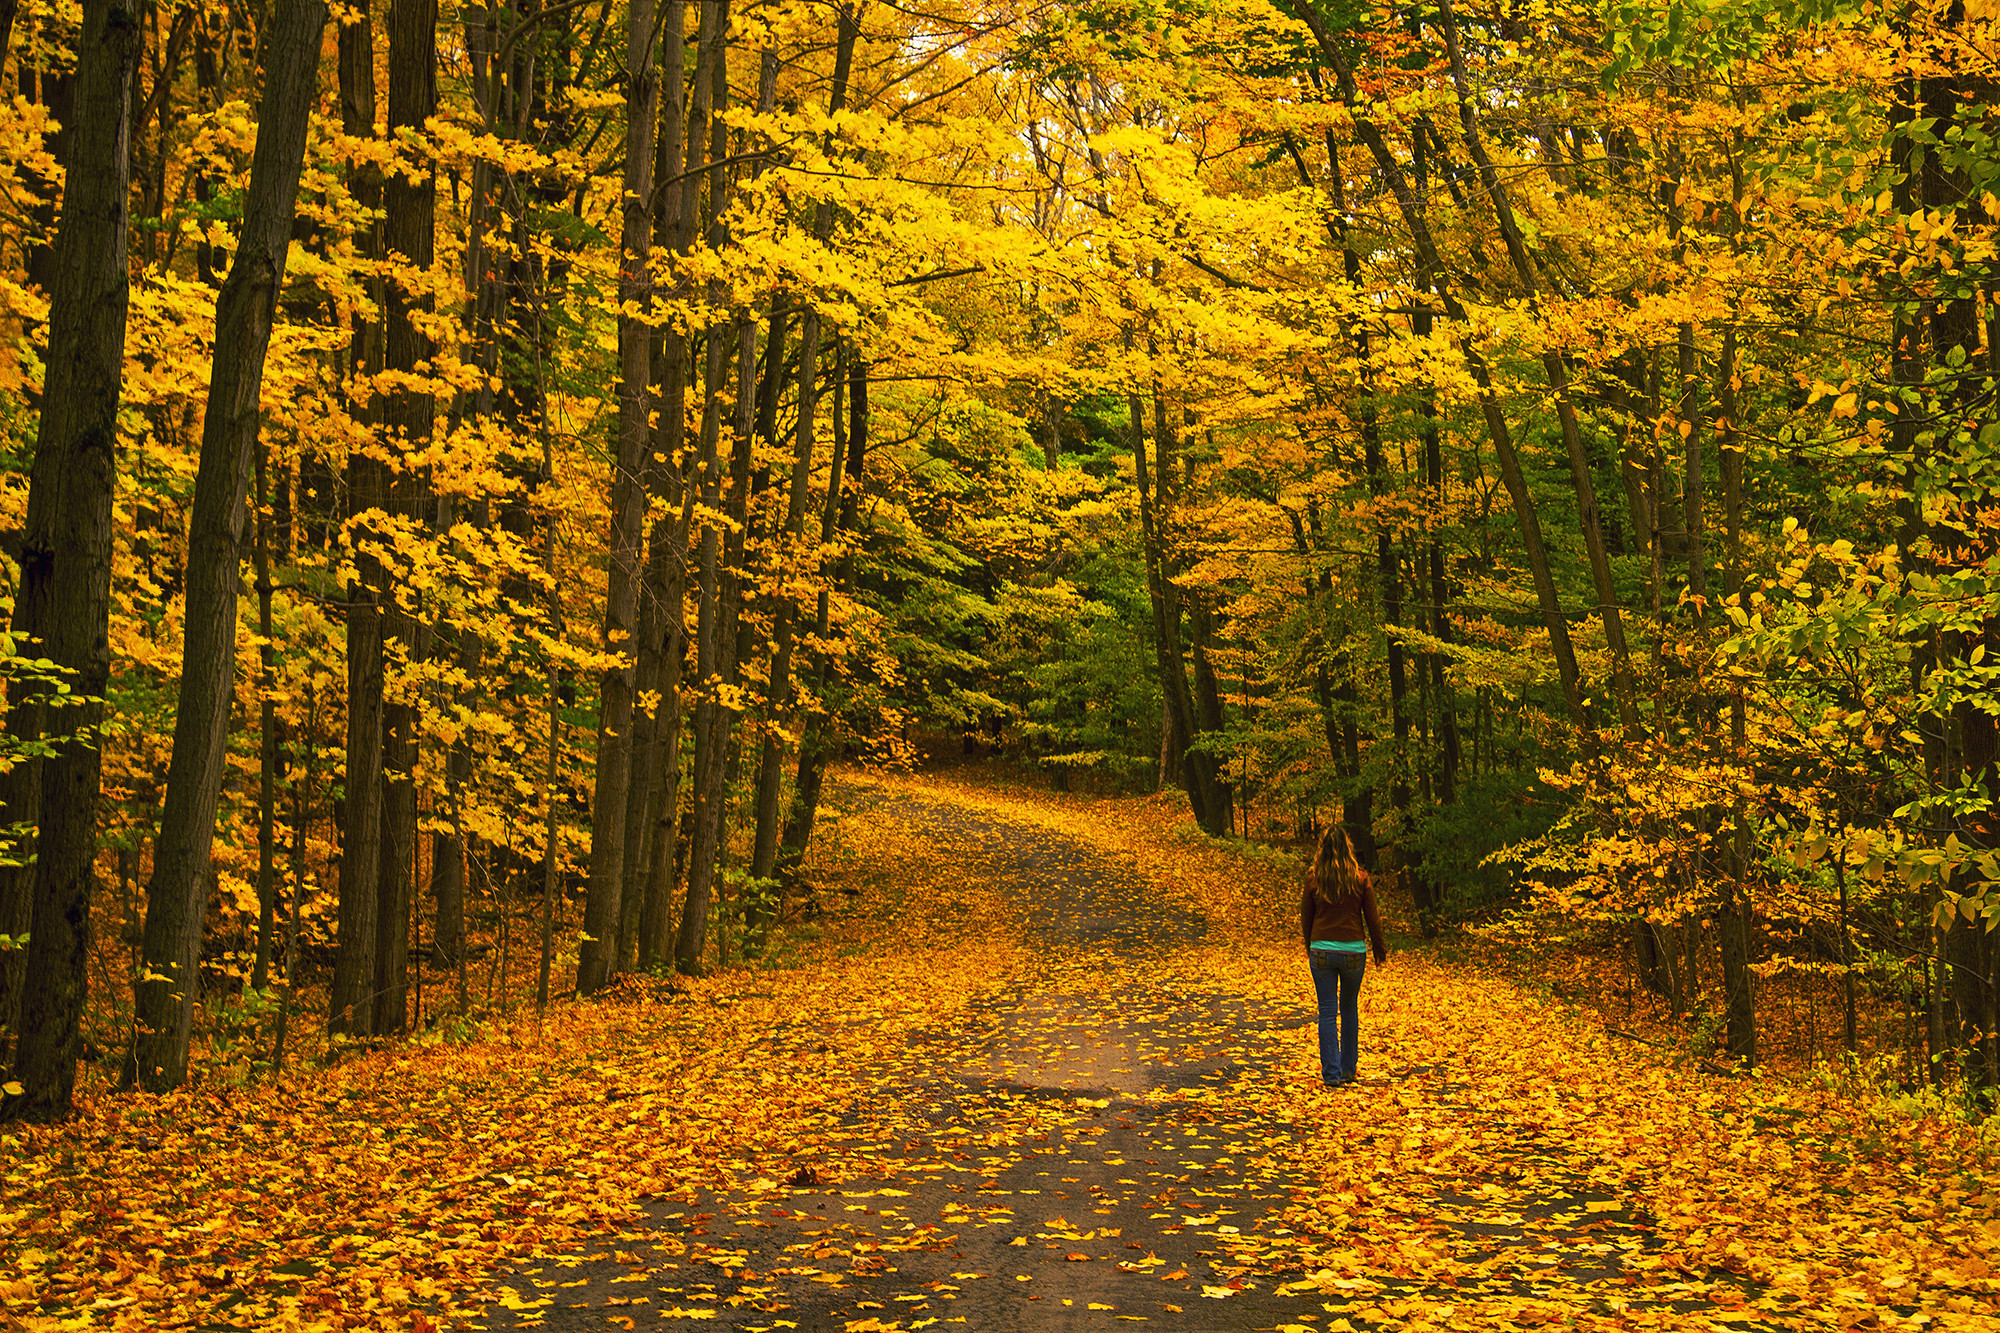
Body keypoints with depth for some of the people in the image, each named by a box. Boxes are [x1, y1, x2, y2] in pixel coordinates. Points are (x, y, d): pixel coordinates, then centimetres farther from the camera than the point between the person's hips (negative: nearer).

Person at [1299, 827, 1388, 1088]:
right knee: (1350, 1008, 17)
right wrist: (1379, 949, 14)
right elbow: (1372, 917, 0)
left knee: (1328, 1012, 3)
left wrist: (1310, 947, 21)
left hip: (1321, 950, 0)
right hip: (1354, 950, 1)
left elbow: (1305, 917, 5)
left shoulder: (1313, 878, -4)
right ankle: (1349, 1069, 22)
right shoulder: (1360, 878, -6)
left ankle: (1331, 1073, 0)